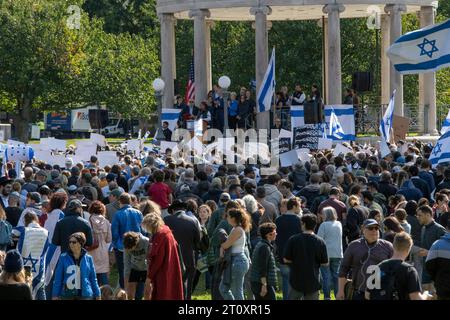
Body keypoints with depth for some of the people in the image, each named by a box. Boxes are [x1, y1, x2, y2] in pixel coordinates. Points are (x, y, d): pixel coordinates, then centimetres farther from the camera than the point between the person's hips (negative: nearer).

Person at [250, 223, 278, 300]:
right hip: (262, 283, -10)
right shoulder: (265, 247, -16)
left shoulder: (260, 245, 16)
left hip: (256, 283, 10)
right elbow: (262, 268, -21)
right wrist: (264, 285, -22)